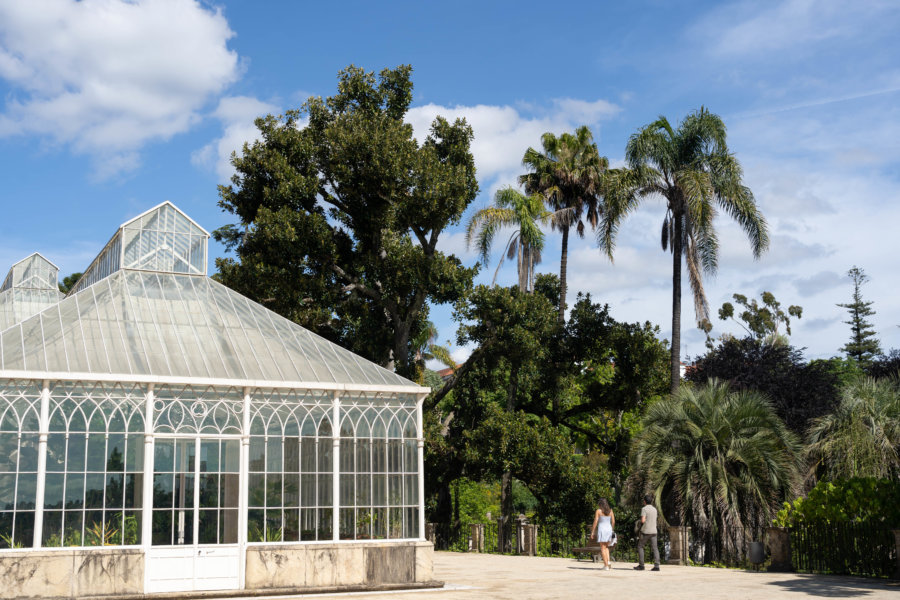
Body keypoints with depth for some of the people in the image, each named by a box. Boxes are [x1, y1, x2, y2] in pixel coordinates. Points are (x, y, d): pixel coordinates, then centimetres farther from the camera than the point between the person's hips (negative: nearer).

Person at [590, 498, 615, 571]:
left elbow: (595, 522, -10)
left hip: (601, 529, -5)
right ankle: (608, 561, 2)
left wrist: (592, 532, -5)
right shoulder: (610, 511, 5)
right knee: (606, 547, 21)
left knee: (603, 548, 1)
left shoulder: (598, 511, -7)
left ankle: (606, 566, -3)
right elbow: (613, 522, 7)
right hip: (609, 529, 5)